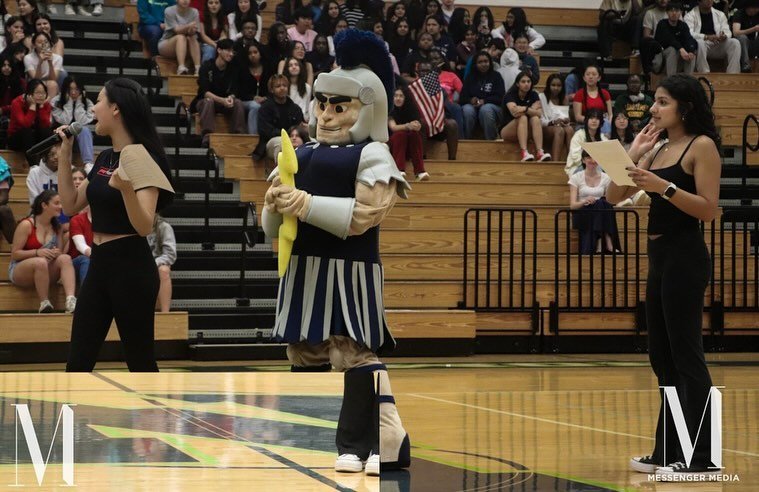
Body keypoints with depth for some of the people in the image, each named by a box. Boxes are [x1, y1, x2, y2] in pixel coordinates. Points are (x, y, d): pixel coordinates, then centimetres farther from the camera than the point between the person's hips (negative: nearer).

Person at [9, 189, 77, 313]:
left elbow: (61, 252, 11)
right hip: (19, 270, -5)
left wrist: (57, 253, -14)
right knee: (40, 262, -38)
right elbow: (14, 254, -12)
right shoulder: (26, 225, -10)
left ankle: (71, 301, -43)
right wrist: (37, 253, -26)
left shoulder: (57, 227, 7)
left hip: (47, 272, 5)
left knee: (65, 258, -24)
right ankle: (44, 304, -32)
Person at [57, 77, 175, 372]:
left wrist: (126, 189, -39)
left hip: (131, 267, -8)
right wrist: (65, 155, 11)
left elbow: (145, 227, -21)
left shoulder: (142, 158, -14)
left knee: (140, 363, -2)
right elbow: (71, 206, 16)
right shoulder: (104, 158, 11)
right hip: (99, 264, 8)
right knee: (78, 363, 7)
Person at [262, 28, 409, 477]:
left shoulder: (372, 154, -4)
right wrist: (276, 205, -8)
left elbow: (362, 214, -17)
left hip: (348, 271, -7)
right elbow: (273, 229, 15)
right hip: (302, 269, 7)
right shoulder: (301, 155, 14)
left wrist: (307, 205, -20)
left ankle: (361, 445, -10)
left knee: (354, 353, -12)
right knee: (305, 355, 11)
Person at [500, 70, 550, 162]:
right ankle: (524, 153, -52)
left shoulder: (533, 95, 4)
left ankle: (540, 152, -44)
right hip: (508, 131, -4)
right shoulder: (510, 96, -10)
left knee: (535, 118, -26)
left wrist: (525, 109, -25)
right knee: (523, 118, -32)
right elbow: (514, 112, -29)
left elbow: (539, 113, -14)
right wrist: (531, 110, -22)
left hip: (527, 131, 4)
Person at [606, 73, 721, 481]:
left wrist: (663, 187, -24)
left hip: (685, 259, -9)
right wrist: (633, 154, 3)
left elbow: (709, 209, -16)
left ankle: (702, 458, -5)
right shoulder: (658, 148, 14)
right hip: (660, 258, 9)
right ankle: (668, 451, 20)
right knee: (662, 358, 12)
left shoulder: (702, 146, -8)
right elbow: (615, 196, 12)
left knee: (686, 356, -8)